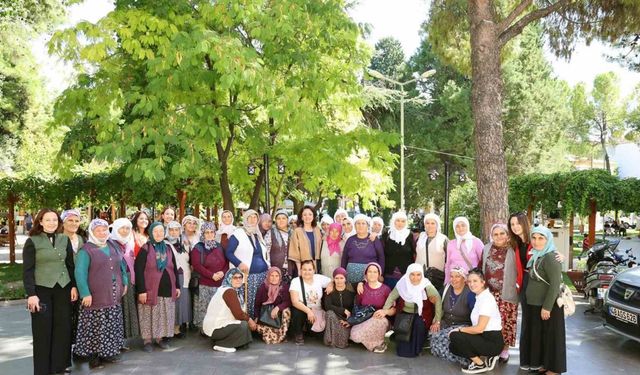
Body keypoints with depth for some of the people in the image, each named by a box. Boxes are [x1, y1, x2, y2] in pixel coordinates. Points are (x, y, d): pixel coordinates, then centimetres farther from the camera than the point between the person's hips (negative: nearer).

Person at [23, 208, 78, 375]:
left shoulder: (65, 240, 7)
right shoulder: (32, 241, -4)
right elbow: (27, 270, -6)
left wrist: (74, 286, 4)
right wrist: (31, 294, -13)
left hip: (63, 288, 3)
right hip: (42, 289, -3)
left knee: (63, 328, 5)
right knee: (42, 330, 3)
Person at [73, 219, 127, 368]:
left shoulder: (113, 246, 12)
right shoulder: (86, 250, -8)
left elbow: (121, 265, 19)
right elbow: (80, 273, -14)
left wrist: (124, 283, 13)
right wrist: (85, 293, -20)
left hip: (114, 295, 6)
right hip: (96, 295, -6)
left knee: (112, 324, 10)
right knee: (95, 326, -2)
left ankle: (109, 351, 21)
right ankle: (93, 354, 9)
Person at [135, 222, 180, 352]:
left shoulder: (168, 249, 10)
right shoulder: (145, 249, -7)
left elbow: (174, 269, 15)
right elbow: (138, 270, -12)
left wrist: (177, 286, 11)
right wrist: (141, 290, -17)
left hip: (167, 289, 5)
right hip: (151, 290, -5)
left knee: (164, 315, 11)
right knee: (149, 316, 2)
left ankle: (159, 338, 25)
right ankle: (147, 341, 14)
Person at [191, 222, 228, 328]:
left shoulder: (219, 246, 14)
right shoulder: (198, 248, -1)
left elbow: (226, 262, 13)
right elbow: (196, 265, -12)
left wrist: (223, 272, -8)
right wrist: (212, 275, -17)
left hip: (220, 284, 4)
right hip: (205, 285, -4)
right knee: (205, 309, -3)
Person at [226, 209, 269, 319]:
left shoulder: (258, 234, 18)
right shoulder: (238, 234, -2)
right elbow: (228, 252, -6)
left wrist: (267, 264, 13)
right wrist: (239, 264, -18)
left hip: (263, 273, 6)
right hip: (247, 275, -5)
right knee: (248, 301, -8)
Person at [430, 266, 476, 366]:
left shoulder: (470, 293, -13)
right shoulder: (447, 289, 5)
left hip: (463, 325, -6)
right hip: (446, 323, 6)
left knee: (445, 337, -31)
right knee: (433, 333, -22)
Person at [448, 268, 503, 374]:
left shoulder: (486, 298, -18)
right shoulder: (479, 297, 10)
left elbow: (479, 328, -21)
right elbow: (478, 326, 10)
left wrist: (460, 329, -10)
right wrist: (461, 329, -1)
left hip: (493, 342, -9)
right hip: (484, 338, 9)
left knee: (454, 336, -18)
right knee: (453, 347, 6)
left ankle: (480, 364, -3)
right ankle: (486, 357, 9)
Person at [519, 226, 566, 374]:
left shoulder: (551, 258, -18)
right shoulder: (536, 256, 8)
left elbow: (555, 284, -22)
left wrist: (547, 307, -22)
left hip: (546, 306, -8)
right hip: (534, 305, 8)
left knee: (549, 336, 2)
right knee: (537, 335, 15)